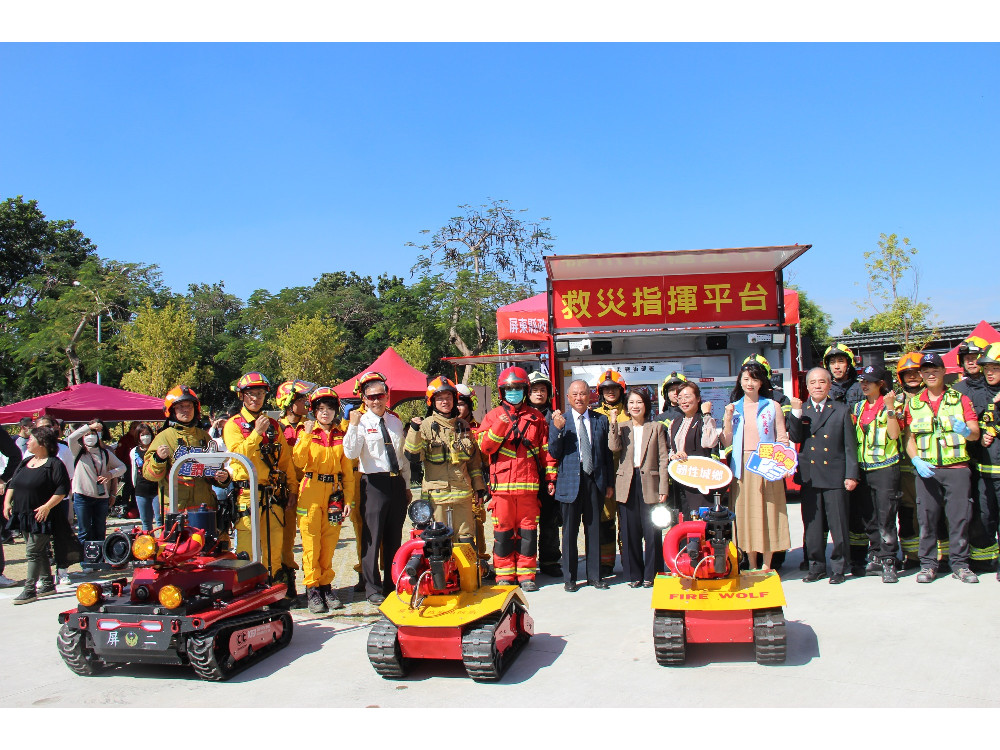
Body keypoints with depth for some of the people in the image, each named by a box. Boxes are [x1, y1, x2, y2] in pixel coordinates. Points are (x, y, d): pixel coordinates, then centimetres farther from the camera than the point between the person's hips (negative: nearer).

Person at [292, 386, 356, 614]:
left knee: (330, 542, 5)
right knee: (311, 542, -2)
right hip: (311, 491, -2)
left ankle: (326, 585, 17)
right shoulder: (306, 432, 4)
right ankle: (312, 588, 6)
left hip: (334, 492, 2)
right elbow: (298, 462, -12)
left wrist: (349, 499, 5)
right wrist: (307, 435, -17)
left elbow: (348, 471, 11)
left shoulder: (341, 436, 10)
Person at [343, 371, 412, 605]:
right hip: (374, 483, -5)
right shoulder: (362, 423, -5)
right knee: (372, 537, -1)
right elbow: (351, 453, -20)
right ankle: (373, 588, 10)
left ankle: (392, 584, 25)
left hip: (397, 482, 5)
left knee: (394, 537, 12)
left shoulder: (395, 421, 11)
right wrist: (353, 425, -28)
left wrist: (407, 486, 18)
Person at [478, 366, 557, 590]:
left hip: (529, 483, 1)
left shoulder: (536, 417, 11)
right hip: (502, 483, -1)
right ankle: (504, 574, 12)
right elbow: (485, 447, -4)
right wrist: (500, 425, -17)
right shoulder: (493, 416, 7)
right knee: (503, 529, 2)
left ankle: (526, 574, 13)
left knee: (528, 529, 4)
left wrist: (550, 478, 7)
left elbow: (546, 449, 12)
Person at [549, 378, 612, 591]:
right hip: (570, 482, -2)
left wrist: (609, 484, 8)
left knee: (594, 530, 9)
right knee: (570, 531, 5)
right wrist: (558, 429, -19)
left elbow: (607, 453, 10)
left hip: (596, 481, 2)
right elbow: (554, 453, -4)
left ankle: (595, 575, 20)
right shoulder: (560, 420, 2)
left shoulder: (601, 420, 8)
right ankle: (569, 577, 15)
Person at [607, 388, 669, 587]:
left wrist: (663, 488, -4)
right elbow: (614, 447, -10)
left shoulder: (656, 427, 7)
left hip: (649, 484, -1)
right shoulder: (620, 427, 10)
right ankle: (634, 574, 15)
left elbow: (663, 459, 2)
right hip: (627, 485, 1)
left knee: (651, 531, -1)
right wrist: (613, 422, -12)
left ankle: (651, 574, 11)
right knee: (630, 532, 5)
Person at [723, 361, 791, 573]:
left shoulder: (772, 406, 5)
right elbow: (726, 442, 7)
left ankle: (766, 565, 8)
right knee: (746, 514, 4)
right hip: (742, 467, 2)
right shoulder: (734, 408, 11)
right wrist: (728, 418, -6)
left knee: (767, 512, 0)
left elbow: (782, 438, 3)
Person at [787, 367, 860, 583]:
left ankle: (839, 568, 11)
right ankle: (816, 566, 18)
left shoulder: (841, 411, 5)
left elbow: (850, 446, 3)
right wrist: (796, 413, -16)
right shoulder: (800, 411, 10)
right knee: (812, 524, 7)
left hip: (835, 476, -2)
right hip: (809, 476, 2)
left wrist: (851, 475, -3)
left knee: (838, 523, 0)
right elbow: (795, 438, -5)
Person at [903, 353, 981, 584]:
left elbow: (975, 433, -1)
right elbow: (909, 439, 9)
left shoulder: (960, 399, 8)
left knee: (960, 515, -1)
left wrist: (967, 431, -25)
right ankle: (928, 563, 11)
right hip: (926, 469, 1)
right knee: (927, 517, 1)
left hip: (957, 467, -1)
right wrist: (916, 460, -9)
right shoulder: (913, 403, 11)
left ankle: (959, 563, 12)